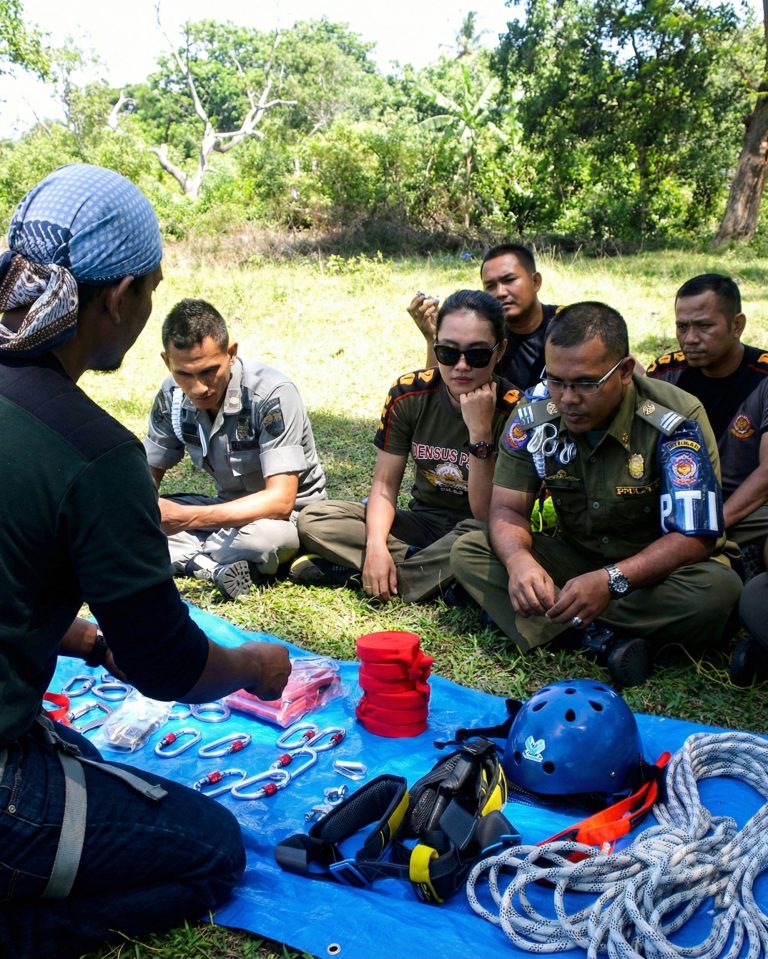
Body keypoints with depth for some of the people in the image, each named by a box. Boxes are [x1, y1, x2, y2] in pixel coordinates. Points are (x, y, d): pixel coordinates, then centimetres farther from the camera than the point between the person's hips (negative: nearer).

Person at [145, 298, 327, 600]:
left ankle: (184, 557, -14)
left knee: (261, 535, -41)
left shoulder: (272, 394, -27)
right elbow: (149, 474, 2)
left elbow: (280, 501, -32)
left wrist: (187, 518, -41)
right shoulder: (172, 395, -9)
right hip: (230, 508, 6)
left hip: (292, 513, -5)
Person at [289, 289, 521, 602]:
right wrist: (376, 545, -24)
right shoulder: (409, 395, -9)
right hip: (422, 522, 4)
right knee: (313, 519, -14)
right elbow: (385, 484, -5)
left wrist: (480, 431, -31)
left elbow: (488, 516, -22)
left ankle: (343, 570, -23)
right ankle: (441, 575, -19)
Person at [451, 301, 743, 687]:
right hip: (577, 558, 4)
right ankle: (605, 637, -28)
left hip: (654, 569, -3)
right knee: (467, 552, -16)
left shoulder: (676, 422, -23)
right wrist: (519, 560, -34)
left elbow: (695, 538, -25)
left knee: (716, 589, -36)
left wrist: (613, 580, -41)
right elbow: (507, 510, -9)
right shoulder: (533, 419, -11)